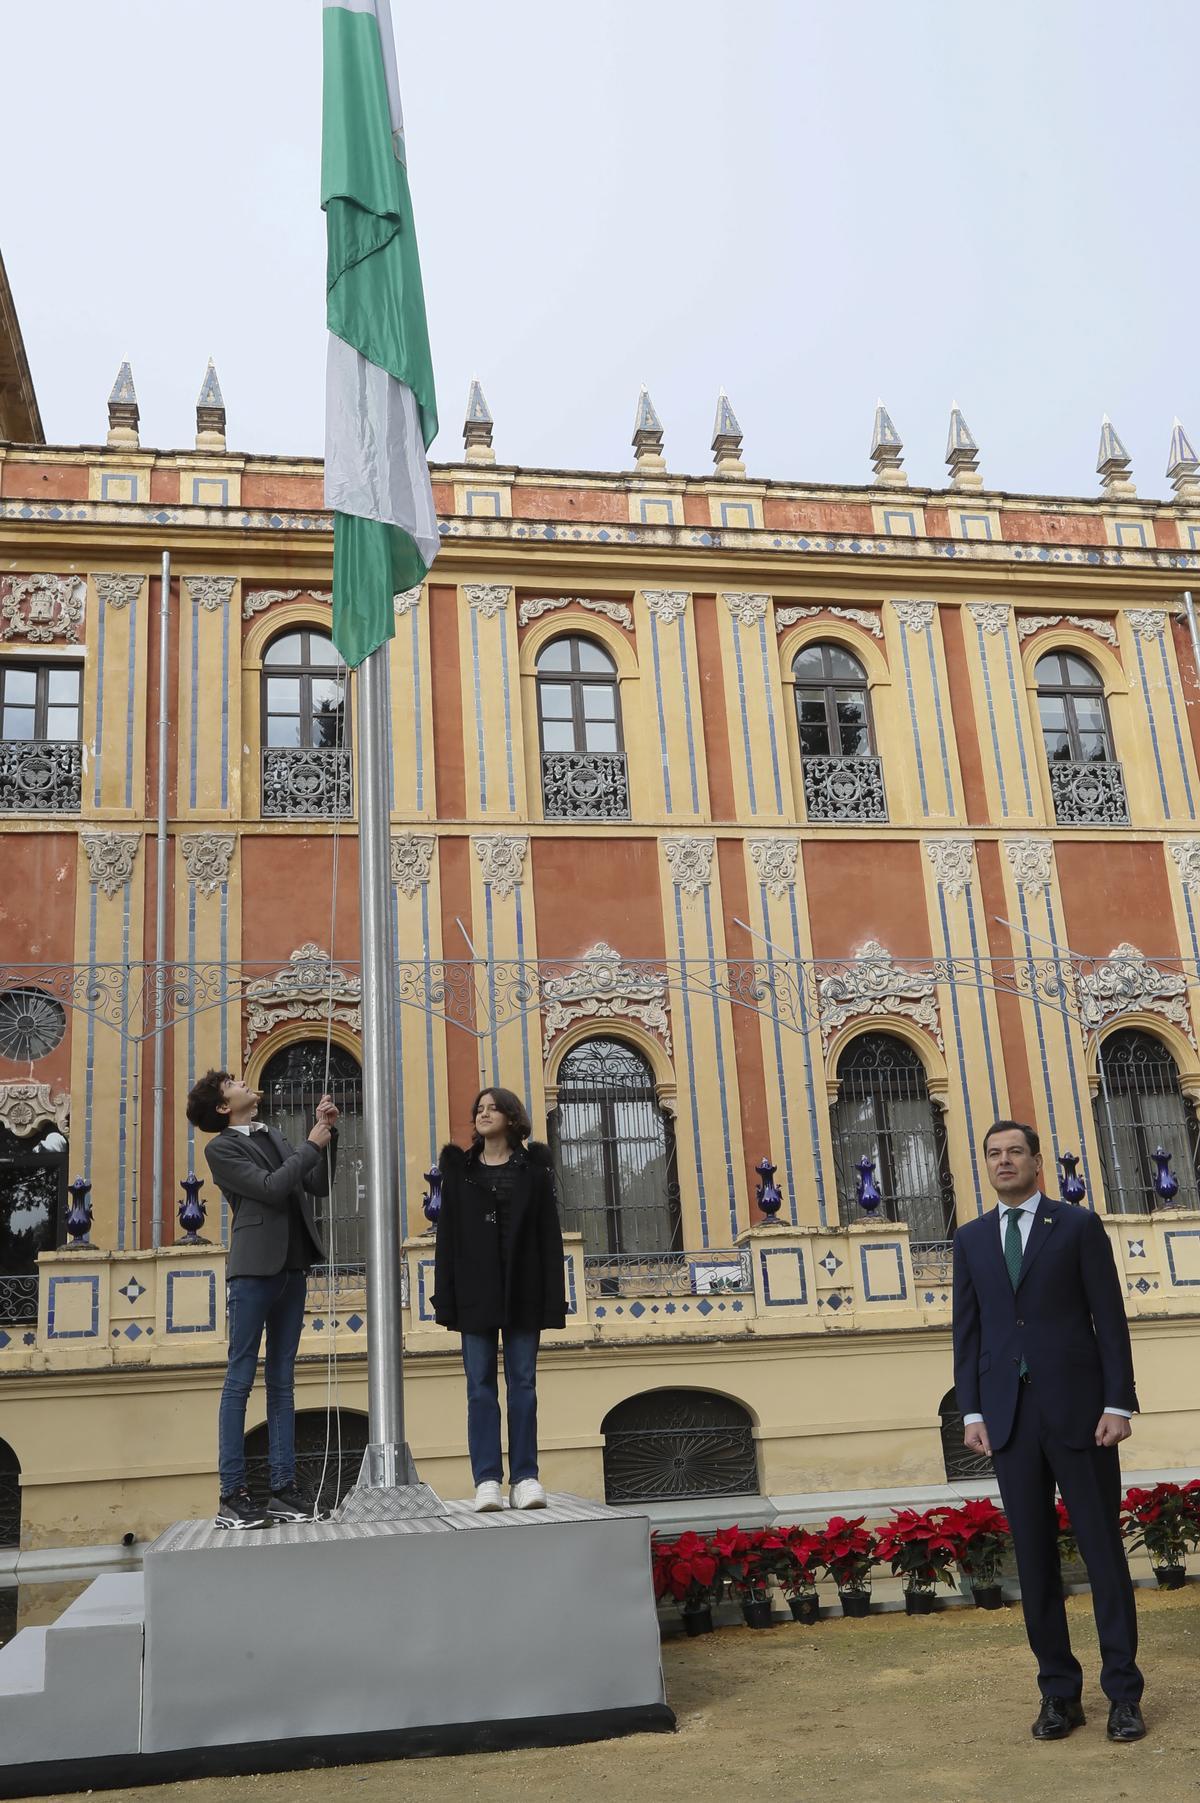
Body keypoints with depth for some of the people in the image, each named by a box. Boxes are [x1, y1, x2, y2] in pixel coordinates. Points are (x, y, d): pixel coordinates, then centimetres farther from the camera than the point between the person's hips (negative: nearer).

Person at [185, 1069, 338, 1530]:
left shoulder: (274, 1137, 18)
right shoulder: (221, 1148, -2)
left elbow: (319, 1186, 13)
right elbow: (269, 1188, -14)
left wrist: (328, 1133, 4)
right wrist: (311, 1145, -8)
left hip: (291, 1267, 6)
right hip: (254, 1268, -6)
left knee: (282, 1381, 7)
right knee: (240, 1379, -4)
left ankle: (283, 1489, 9)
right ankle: (232, 1496, -1)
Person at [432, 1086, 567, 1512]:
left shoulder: (534, 1167, 5)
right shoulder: (460, 1168, 8)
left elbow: (549, 1234, 1)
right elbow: (447, 1234, 4)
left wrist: (553, 1298, -6)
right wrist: (446, 1298, -3)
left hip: (522, 1291, -1)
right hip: (475, 1293, 1)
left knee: (522, 1384, 3)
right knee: (481, 1386, 0)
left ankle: (525, 1478, 6)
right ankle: (487, 1480, 2)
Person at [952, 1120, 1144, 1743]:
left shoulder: (1079, 1225, 2)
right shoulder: (971, 1239, 11)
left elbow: (1109, 1318, -2)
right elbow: (968, 1330, 9)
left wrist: (1118, 1403, -9)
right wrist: (971, 1411, 2)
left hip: (1077, 1408, -3)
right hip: (1009, 1415, 3)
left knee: (1103, 1549, 2)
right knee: (1034, 1557, 6)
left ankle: (1123, 1693, 12)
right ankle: (1059, 1692, 15)